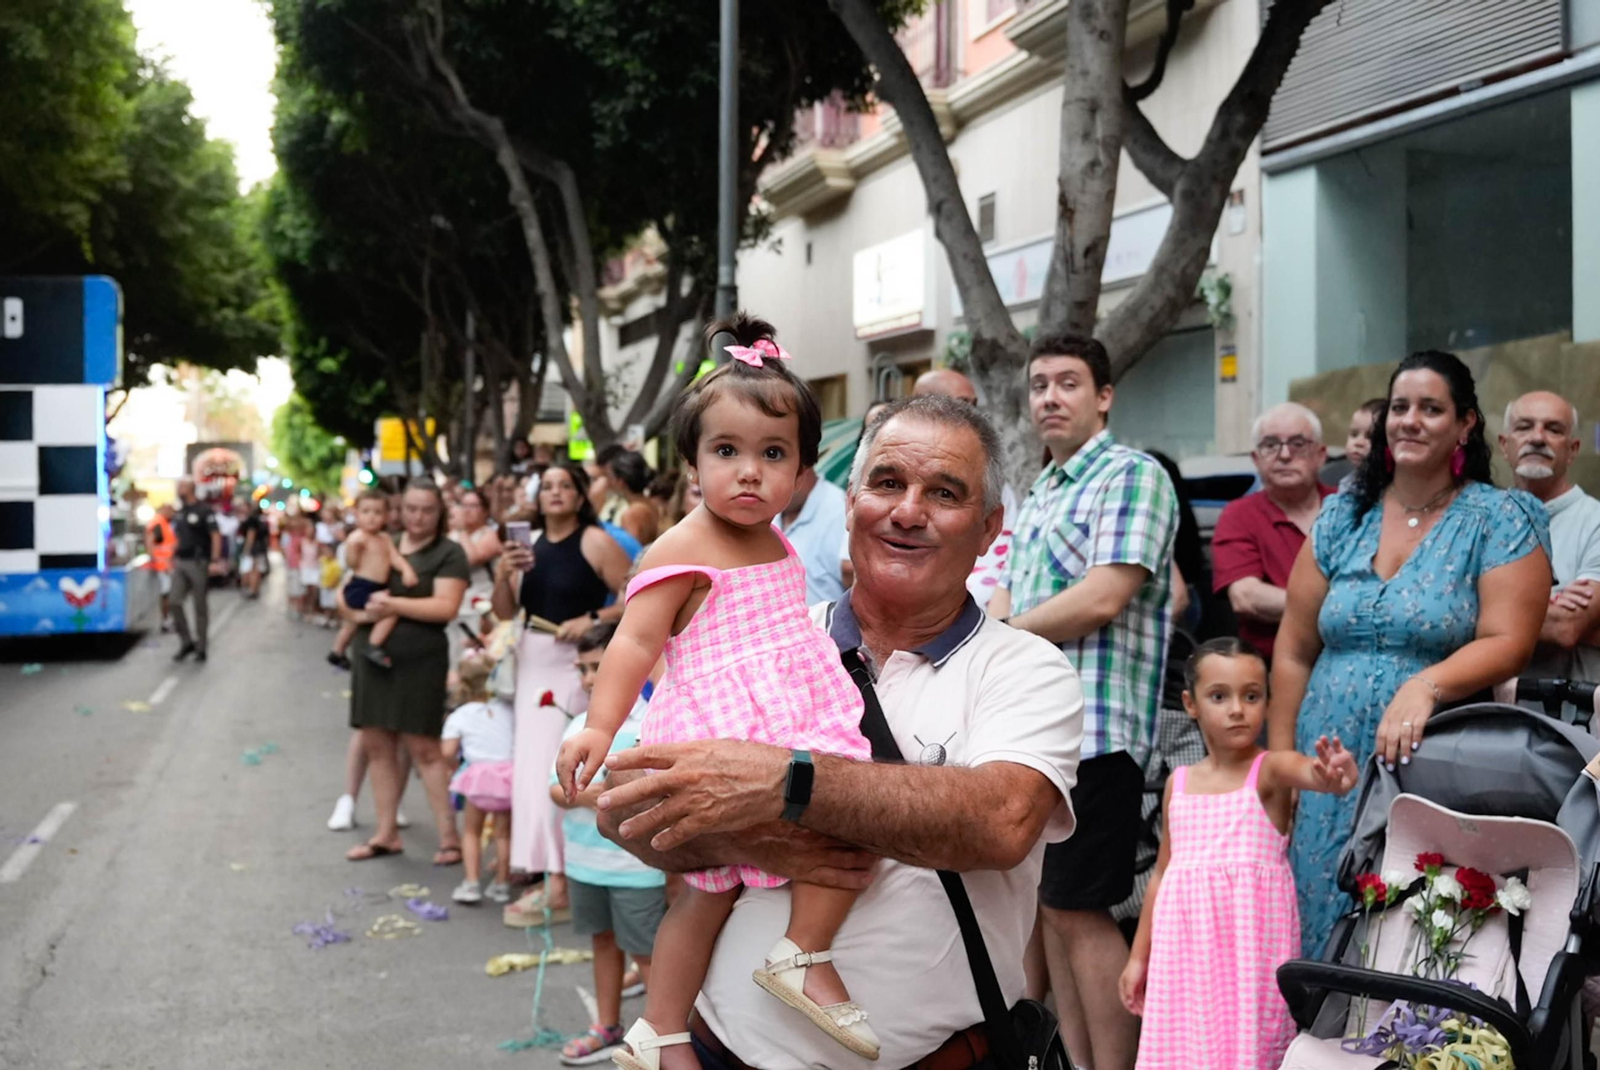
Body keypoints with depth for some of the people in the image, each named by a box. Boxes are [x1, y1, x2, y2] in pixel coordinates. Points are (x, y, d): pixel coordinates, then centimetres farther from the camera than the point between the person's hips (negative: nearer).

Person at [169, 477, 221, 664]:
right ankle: (186, 641, 9)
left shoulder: (204, 511, -8)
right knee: (175, 601, -3)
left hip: (198, 563, -6)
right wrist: (174, 557, 13)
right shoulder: (179, 512, 14)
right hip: (180, 564, 6)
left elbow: (216, 536, -13)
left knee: (200, 606, 1)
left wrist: (214, 561, -20)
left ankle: (201, 648, 9)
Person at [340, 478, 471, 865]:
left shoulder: (448, 553, -3)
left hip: (418, 663, -6)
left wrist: (393, 604, -17)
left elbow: (446, 607, -14)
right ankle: (386, 833, 19)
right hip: (371, 657, 6)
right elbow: (344, 593, 13)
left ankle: (450, 837, 1)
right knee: (376, 746, 9)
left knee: (423, 749, -5)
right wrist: (360, 611, -9)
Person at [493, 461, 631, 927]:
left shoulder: (595, 541, -7)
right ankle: (553, 868, 19)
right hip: (532, 661, 7)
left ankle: (557, 883, -5)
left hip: (573, 662, -7)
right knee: (534, 763, 7)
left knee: (552, 768, -9)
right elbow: (505, 612, 11)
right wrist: (503, 575, -6)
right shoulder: (530, 545, 11)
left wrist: (591, 619, -19)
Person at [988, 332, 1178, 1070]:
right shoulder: (1038, 495, 19)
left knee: (1077, 911, -5)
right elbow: (1004, 604, 17)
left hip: (1094, 727, -9)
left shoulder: (1133, 475, -8)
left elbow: (1101, 600, -18)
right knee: (1047, 910, 12)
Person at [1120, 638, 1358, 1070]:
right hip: (1186, 947, 4)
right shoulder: (1179, 783, 9)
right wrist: (1139, 955, 17)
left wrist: (1334, 777, -53)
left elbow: (1307, 771, -29)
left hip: (1251, 942, -4)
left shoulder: (1270, 769, -4)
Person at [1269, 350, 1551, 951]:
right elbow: (1294, 651, 10)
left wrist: (1426, 686, -26)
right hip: (1328, 775, 3)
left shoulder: (1502, 520, 1)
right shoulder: (1341, 518, 10)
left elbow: (1508, 643, -9)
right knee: (1321, 919, 6)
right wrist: (1280, 762, 4)